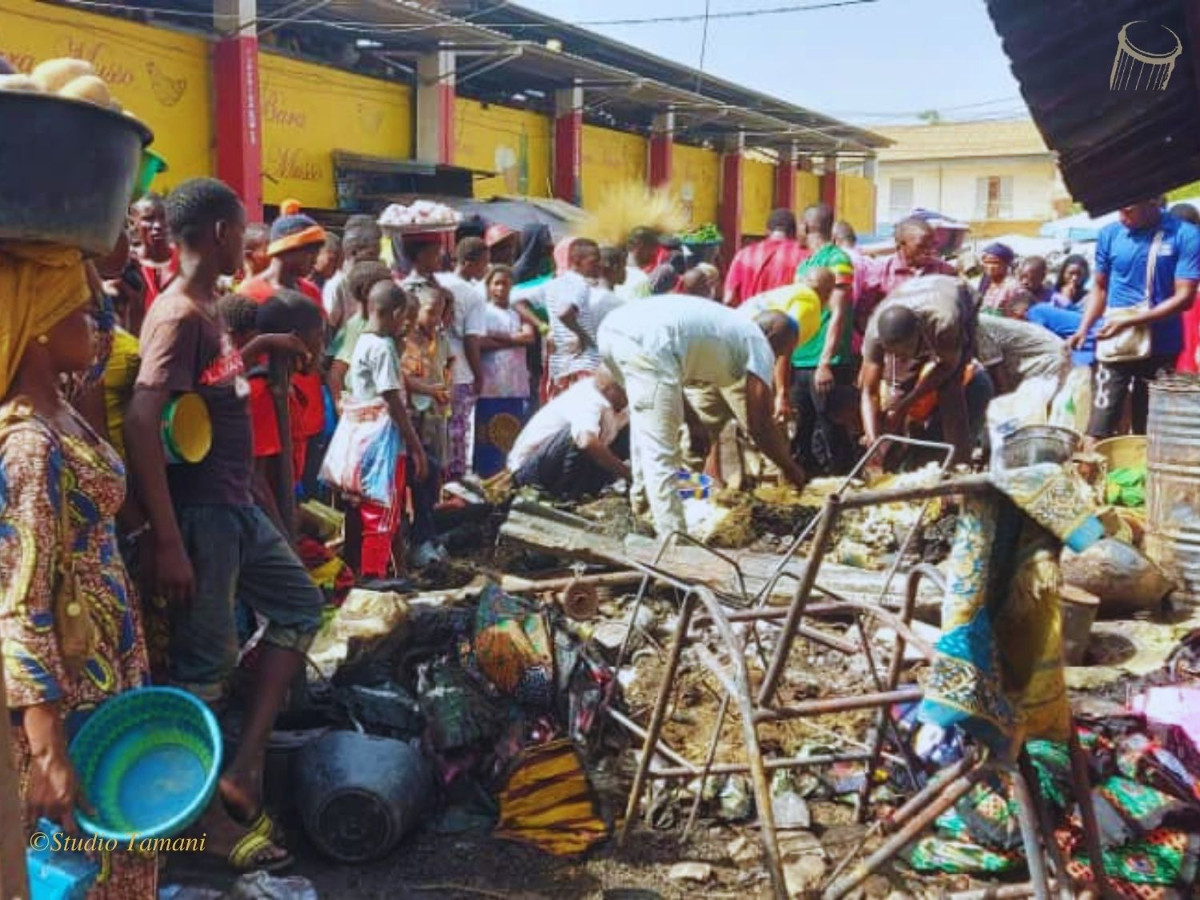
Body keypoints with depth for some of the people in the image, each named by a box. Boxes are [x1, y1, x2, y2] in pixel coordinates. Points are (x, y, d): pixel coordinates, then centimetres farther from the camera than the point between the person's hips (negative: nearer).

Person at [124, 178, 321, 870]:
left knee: (301, 604, 18)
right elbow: (141, 423, -27)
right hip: (199, 514, -10)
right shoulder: (179, 315, -18)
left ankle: (244, 767, 19)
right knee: (206, 661, 0)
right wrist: (168, 542, -27)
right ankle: (205, 813, 17)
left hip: (235, 505, 10)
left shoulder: (211, 306, 12)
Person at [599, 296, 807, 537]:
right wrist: (790, 467, 22)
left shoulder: (726, 325, 34)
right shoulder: (759, 345, 12)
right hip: (645, 343, -9)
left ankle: (642, 501, 42)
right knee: (660, 452, -5)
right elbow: (759, 425, 9)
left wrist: (692, 422, 37)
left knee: (647, 424, 31)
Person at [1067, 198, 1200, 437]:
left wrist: (1129, 321, -20)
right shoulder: (1109, 234, 0)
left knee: (1149, 431, 10)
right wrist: (1083, 329, -4)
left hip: (1161, 348, -1)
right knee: (1099, 429, -7)